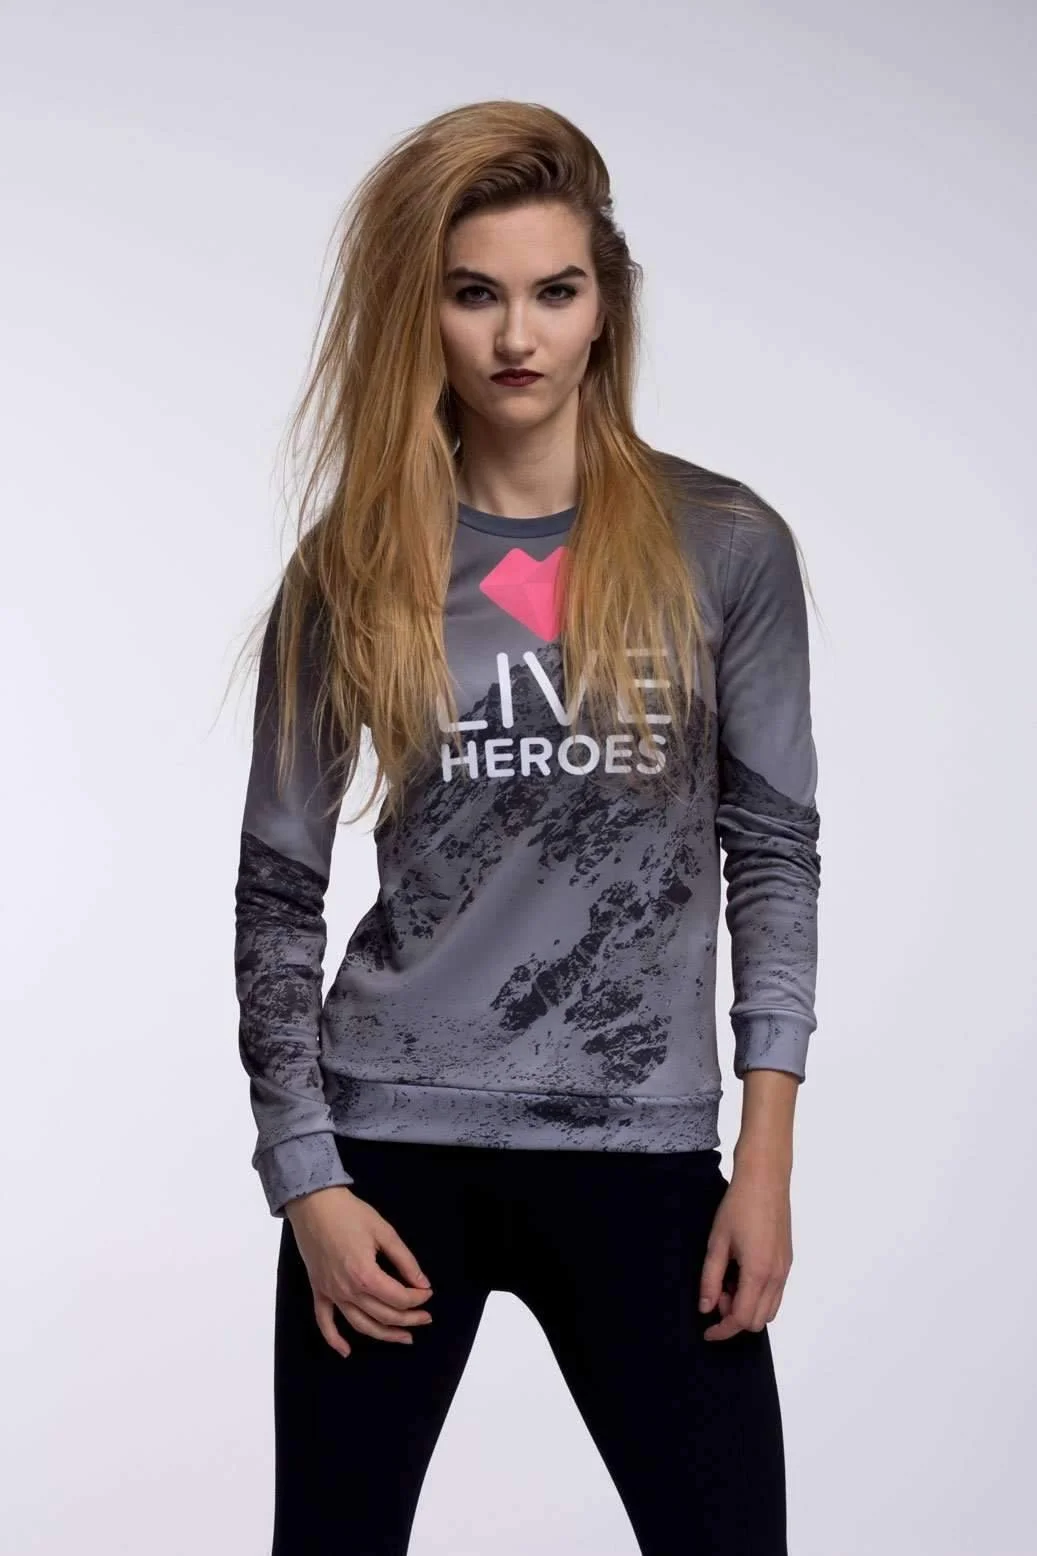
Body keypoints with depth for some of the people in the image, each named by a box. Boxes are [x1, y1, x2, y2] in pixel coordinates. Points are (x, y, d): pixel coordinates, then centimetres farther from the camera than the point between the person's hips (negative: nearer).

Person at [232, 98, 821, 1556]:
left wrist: (767, 1156, -3)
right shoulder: (353, 564, 1)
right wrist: (305, 1172, -4)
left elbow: (774, 854, 2)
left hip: (642, 1147, 0)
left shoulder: (725, 545, 0)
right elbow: (277, 889, 3)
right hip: (394, 1142, 1)